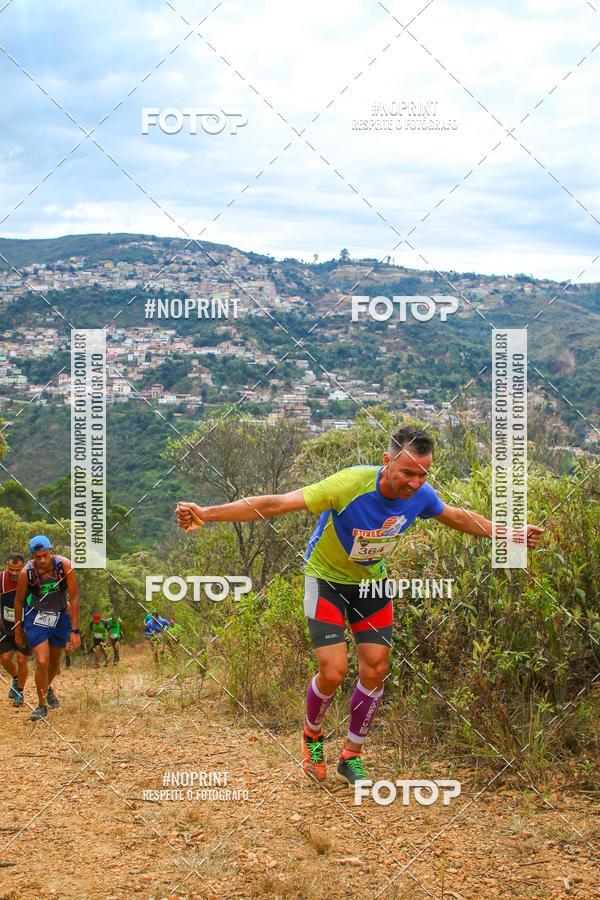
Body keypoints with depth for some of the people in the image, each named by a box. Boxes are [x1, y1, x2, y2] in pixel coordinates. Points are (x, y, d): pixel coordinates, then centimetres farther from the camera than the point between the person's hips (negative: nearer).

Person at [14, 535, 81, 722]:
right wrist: (18, 631, 3)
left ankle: (47, 689, 48)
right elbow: (19, 601, -6)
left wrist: (75, 630, -16)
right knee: (42, 662, -14)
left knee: (55, 662, 16)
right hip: (36, 618, -2)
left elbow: (74, 597, -15)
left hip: (60, 617, 2)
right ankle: (41, 706, 5)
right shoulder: (26, 572, -22)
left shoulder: (65, 565, -22)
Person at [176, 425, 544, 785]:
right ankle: (313, 736, 21)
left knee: (376, 669, 1)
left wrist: (509, 532, 12)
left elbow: (460, 517, 6)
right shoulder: (351, 483, -35)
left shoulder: (421, 495, -19)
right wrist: (207, 514, -44)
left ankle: (352, 757, 22)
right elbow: (275, 504, -37)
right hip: (327, 578, -5)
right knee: (334, 671, -13)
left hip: (372, 580, 5)